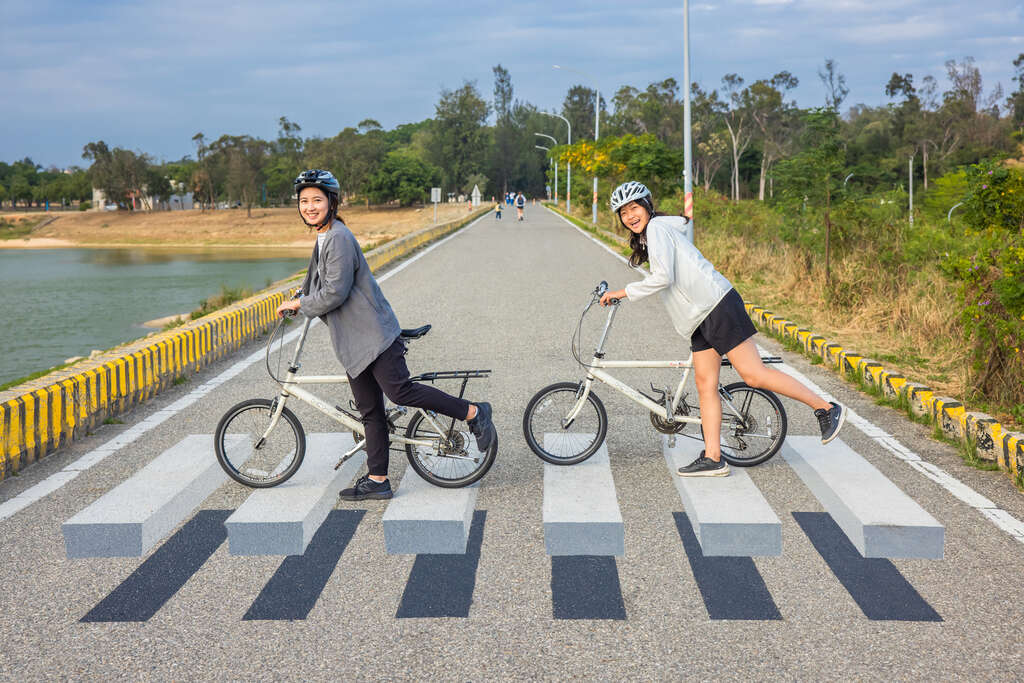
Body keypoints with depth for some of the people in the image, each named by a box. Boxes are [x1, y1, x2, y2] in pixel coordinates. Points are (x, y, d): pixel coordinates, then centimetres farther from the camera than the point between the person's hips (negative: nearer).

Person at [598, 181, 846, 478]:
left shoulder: (657, 227, -8)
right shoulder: (646, 237, 22)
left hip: (718, 305, -10)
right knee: (705, 383, 5)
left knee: (754, 374, -11)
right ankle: (712, 459, 5)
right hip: (701, 317, 10)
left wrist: (624, 292, -11)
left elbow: (663, 277, -17)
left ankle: (827, 409, 0)